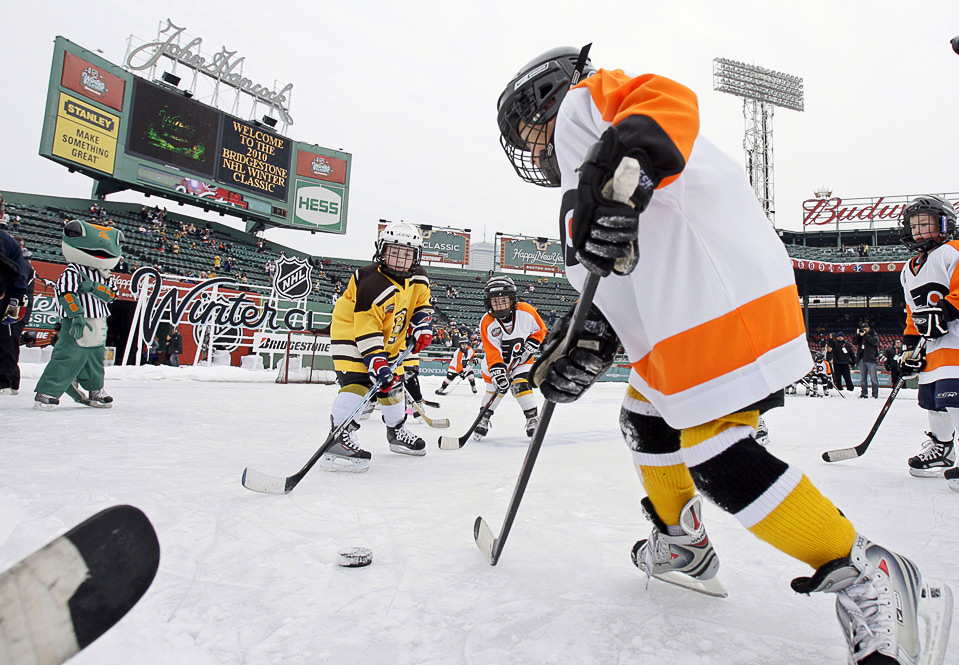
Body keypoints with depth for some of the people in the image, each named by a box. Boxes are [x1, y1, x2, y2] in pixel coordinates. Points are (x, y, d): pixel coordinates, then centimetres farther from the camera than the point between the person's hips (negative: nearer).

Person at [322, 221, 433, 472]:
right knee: (357, 383, -25)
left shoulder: (418, 278, -7)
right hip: (351, 333, -8)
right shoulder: (372, 285, -31)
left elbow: (422, 304, 11)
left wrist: (421, 327, -8)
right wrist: (377, 363, -38)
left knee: (393, 384, 15)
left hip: (389, 339, 8)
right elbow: (366, 332, -32)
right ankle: (339, 439, -28)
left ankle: (397, 432, 35)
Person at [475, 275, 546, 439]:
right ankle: (484, 418, 15)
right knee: (494, 387, -5)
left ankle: (533, 418, -1)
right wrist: (498, 374, -36)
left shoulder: (525, 311, -20)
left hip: (521, 359, 0)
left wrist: (529, 348, -15)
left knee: (520, 386, -16)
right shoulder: (487, 322, -22)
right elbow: (492, 352, -26)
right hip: (497, 359, 1)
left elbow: (540, 330, -3)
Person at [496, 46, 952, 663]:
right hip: (681, 306, 11)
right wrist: (589, 337, 5)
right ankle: (683, 547, 36)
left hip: (722, 293, -11)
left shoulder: (582, 103, 6)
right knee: (647, 422, 19)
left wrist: (620, 166, -38)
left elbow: (668, 100, -19)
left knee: (719, 461, -12)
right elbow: (626, 277, 20)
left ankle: (872, 580, 1)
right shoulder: (579, 160, 32)